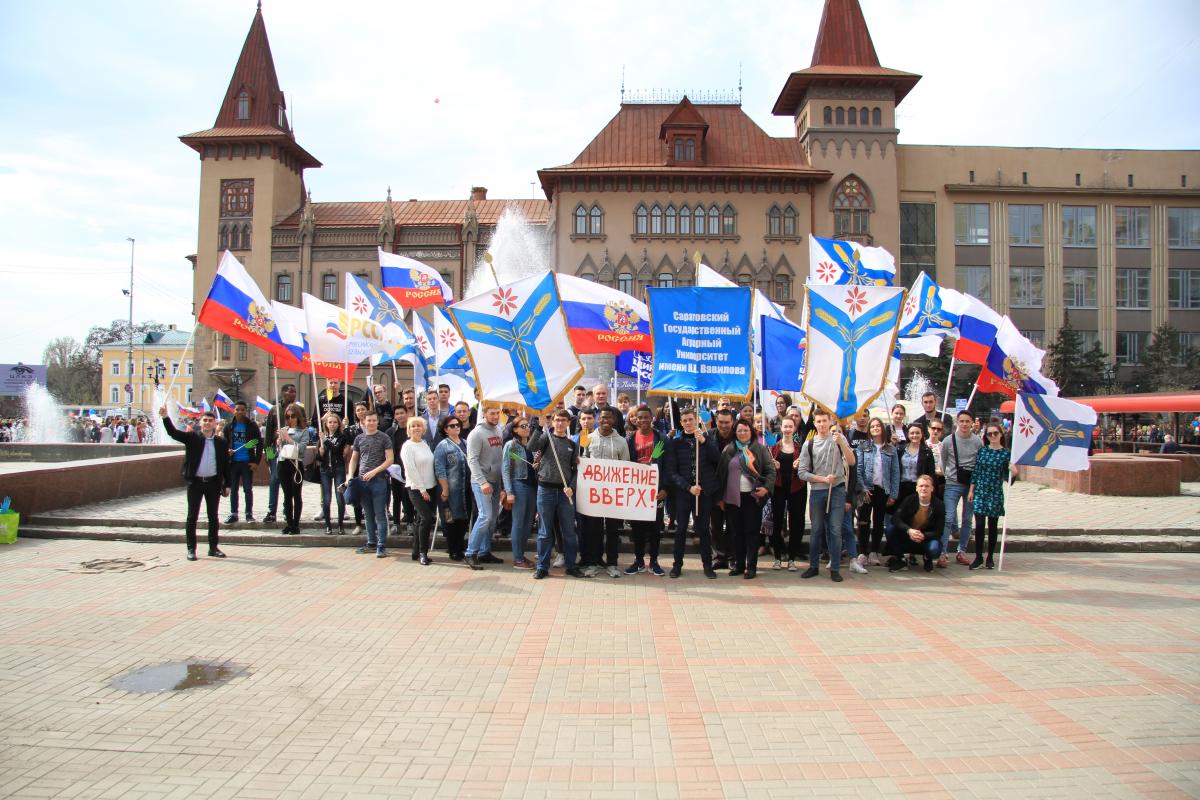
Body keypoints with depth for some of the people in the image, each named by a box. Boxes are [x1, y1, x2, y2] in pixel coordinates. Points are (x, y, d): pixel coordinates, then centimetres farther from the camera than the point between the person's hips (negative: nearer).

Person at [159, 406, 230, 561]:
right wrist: (165, 417, -28)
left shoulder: (221, 443, 5)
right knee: (192, 516, 2)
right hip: (195, 482, -1)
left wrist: (227, 485, 5)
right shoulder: (192, 438, 1)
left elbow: (226, 465, 7)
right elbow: (173, 432, -12)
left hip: (213, 483, 2)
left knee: (213, 516, 8)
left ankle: (213, 548, 17)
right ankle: (191, 549, 9)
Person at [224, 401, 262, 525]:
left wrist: (256, 461, -7)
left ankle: (249, 513, 12)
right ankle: (233, 514, 17)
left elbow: (259, 444, -1)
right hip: (233, 462, 3)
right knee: (233, 489, 9)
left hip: (247, 462, -3)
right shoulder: (229, 426, 6)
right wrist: (227, 451, -9)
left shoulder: (252, 425, -2)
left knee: (248, 489, 3)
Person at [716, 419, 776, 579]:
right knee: (736, 532, 7)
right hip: (732, 497, 2)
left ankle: (751, 566, 6)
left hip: (753, 496, -2)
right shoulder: (728, 450, 7)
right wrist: (720, 496, 4)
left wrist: (767, 487, -15)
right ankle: (738, 564, 15)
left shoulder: (760, 449, 3)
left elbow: (771, 470, 0)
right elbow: (720, 473, 8)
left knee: (752, 531, 0)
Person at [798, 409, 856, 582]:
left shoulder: (838, 438, 3)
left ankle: (835, 569, 7)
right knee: (816, 530, 8)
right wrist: (823, 479, -11)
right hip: (817, 491, 1)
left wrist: (841, 442, -19)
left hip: (837, 490, -1)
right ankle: (814, 566, 19)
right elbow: (802, 472, 0)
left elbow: (851, 462, -7)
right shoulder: (809, 444, 4)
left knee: (835, 530, -1)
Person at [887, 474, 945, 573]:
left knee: (934, 549, -35)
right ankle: (899, 559, -5)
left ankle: (928, 560, 6)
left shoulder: (939, 505, -11)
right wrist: (909, 530, -36)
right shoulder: (909, 500, -8)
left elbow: (938, 532, -12)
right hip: (907, 538, 1)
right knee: (892, 528, -26)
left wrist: (923, 536, -30)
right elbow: (895, 518, -19)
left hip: (927, 539, -1)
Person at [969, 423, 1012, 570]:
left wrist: (1012, 472, -18)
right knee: (979, 525, -3)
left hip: (995, 493, -1)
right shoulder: (982, 450, 5)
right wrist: (971, 490, 3)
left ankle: (990, 558, 18)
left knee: (992, 526, 7)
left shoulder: (1006, 453, 0)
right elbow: (975, 472, 6)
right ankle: (978, 557, 5)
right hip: (980, 492, 1)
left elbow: (1006, 477, 3)